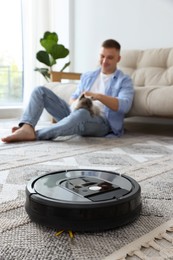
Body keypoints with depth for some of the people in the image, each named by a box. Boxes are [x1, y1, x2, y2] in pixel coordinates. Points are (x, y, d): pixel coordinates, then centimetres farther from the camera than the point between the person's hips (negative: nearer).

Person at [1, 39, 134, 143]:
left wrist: (98, 96, -25)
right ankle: (27, 128, -30)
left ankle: (36, 135, -37)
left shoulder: (125, 81, 6)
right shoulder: (87, 76, 23)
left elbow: (124, 106, -11)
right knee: (40, 90, -6)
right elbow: (74, 97, 19)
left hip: (101, 122, -5)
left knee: (82, 114, -43)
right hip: (76, 112, 6)